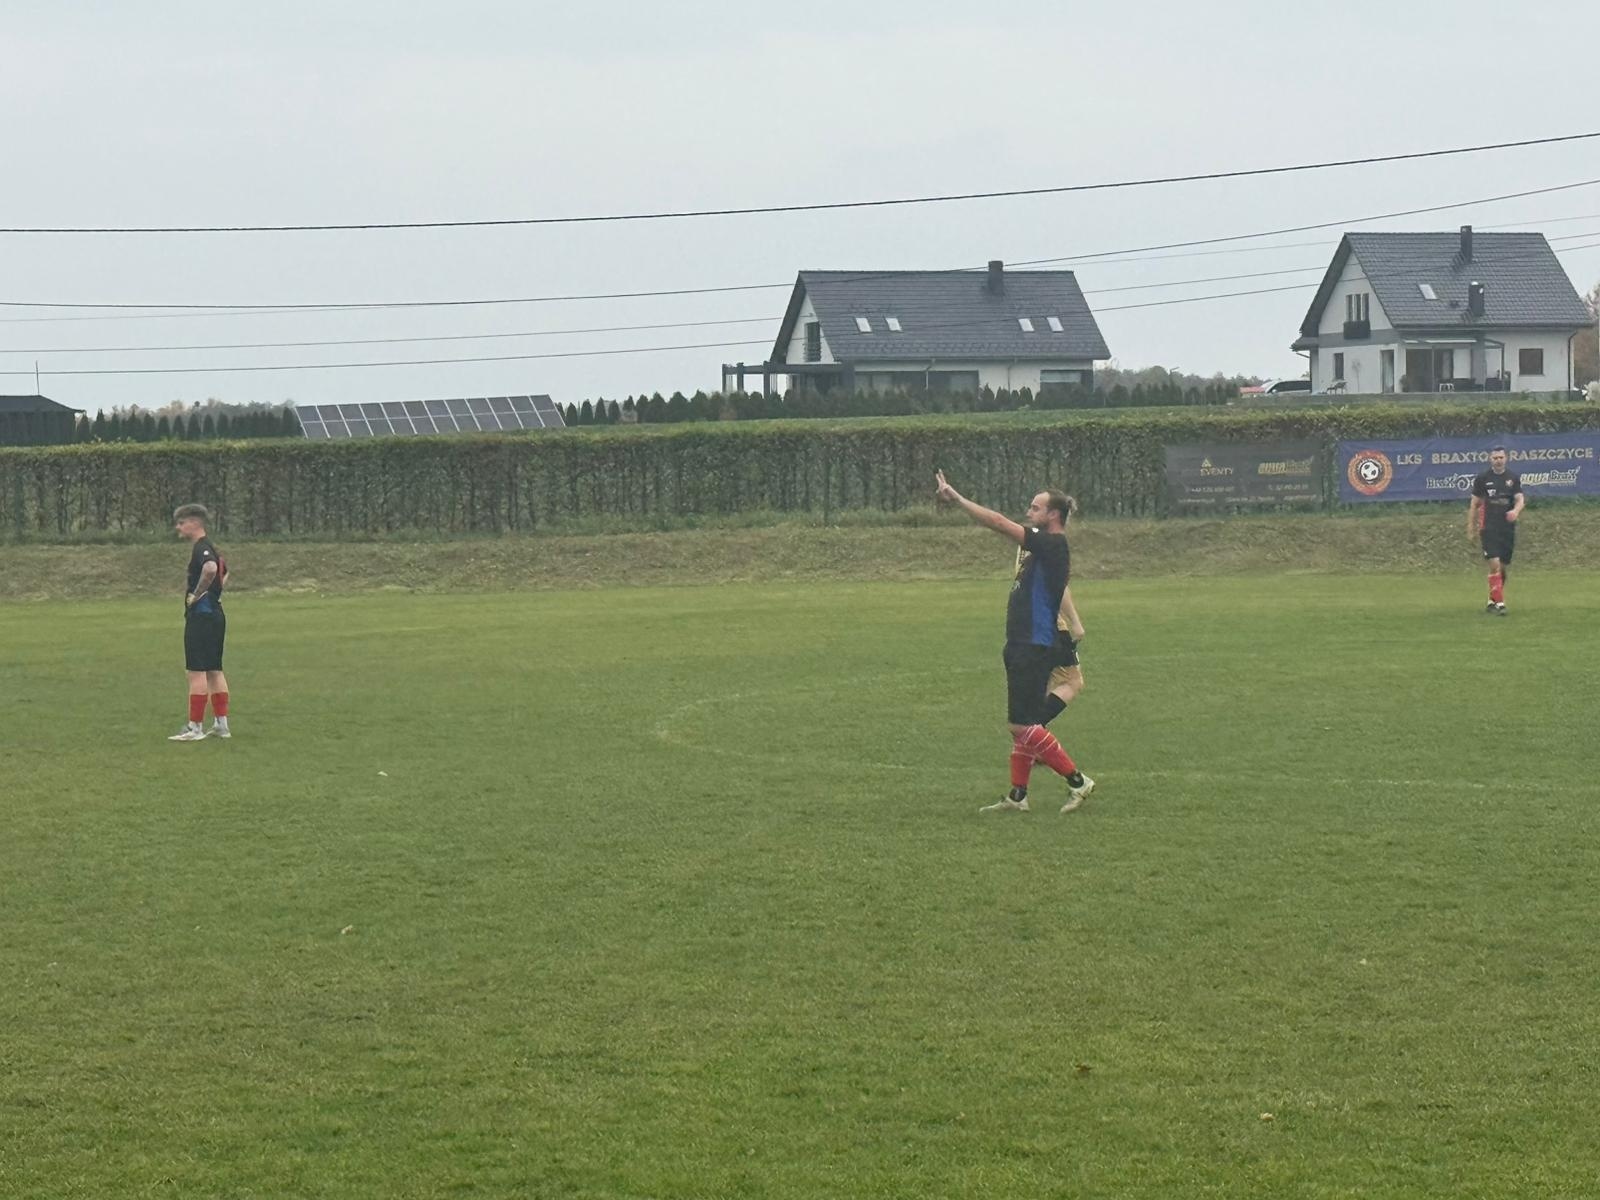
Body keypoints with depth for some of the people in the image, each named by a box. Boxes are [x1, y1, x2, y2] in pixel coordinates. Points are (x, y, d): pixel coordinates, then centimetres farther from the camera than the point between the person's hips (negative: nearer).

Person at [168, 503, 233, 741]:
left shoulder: (201, 548, -14)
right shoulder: (208, 548, 17)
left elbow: (210, 568, -36)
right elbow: (225, 572, 35)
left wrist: (197, 594, -22)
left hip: (201, 615, -10)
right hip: (215, 613, 10)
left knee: (197, 672, -8)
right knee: (214, 670, 13)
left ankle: (195, 727, -7)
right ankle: (221, 724, 15)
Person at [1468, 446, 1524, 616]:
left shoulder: (1514, 478, 5)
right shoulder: (1482, 478, 2)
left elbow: (1520, 499, -3)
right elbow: (1474, 502, 7)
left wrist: (1516, 511, -26)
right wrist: (1471, 525, 4)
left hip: (1508, 528, 3)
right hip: (1489, 529, -3)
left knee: (1504, 567, 8)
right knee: (1494, 564, -15)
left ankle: (1492, 600, 24)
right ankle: (1499, 603, -16)